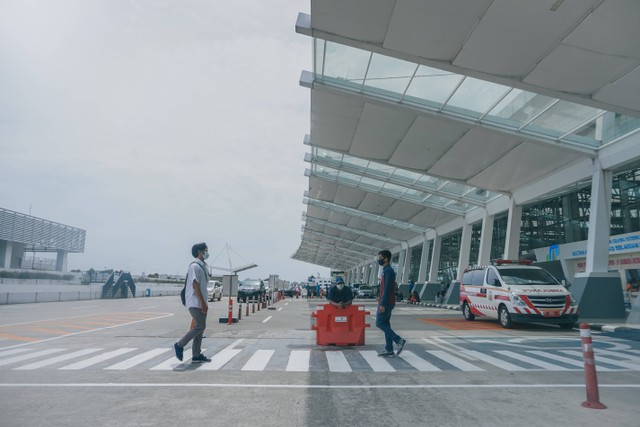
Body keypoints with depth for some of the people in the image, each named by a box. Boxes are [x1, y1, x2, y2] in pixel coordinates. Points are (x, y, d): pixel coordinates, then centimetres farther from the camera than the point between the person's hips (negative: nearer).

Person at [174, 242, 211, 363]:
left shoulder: (203, 267, 16)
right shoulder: (194, 266, -13)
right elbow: (195, 286, -19)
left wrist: (204, 303, 17)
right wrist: (203, 303, -20)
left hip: (201, 303, 9)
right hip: (195, 302, -9)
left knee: (201, 327, 8)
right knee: (200, 326, -11)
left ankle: (196, 356, 12)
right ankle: (180, 345, 4)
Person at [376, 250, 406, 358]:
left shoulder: (388, 271, -14)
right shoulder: (386, 271, 17)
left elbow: (387, 288, -21)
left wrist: (382, 304, -23)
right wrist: (382, 303, 21)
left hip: (386, 303, -10)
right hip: (386, 303, 10)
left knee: (379, 323, -8)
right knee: (385, 324, 8)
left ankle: (399, 340, -6)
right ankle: (389, 350, 10)